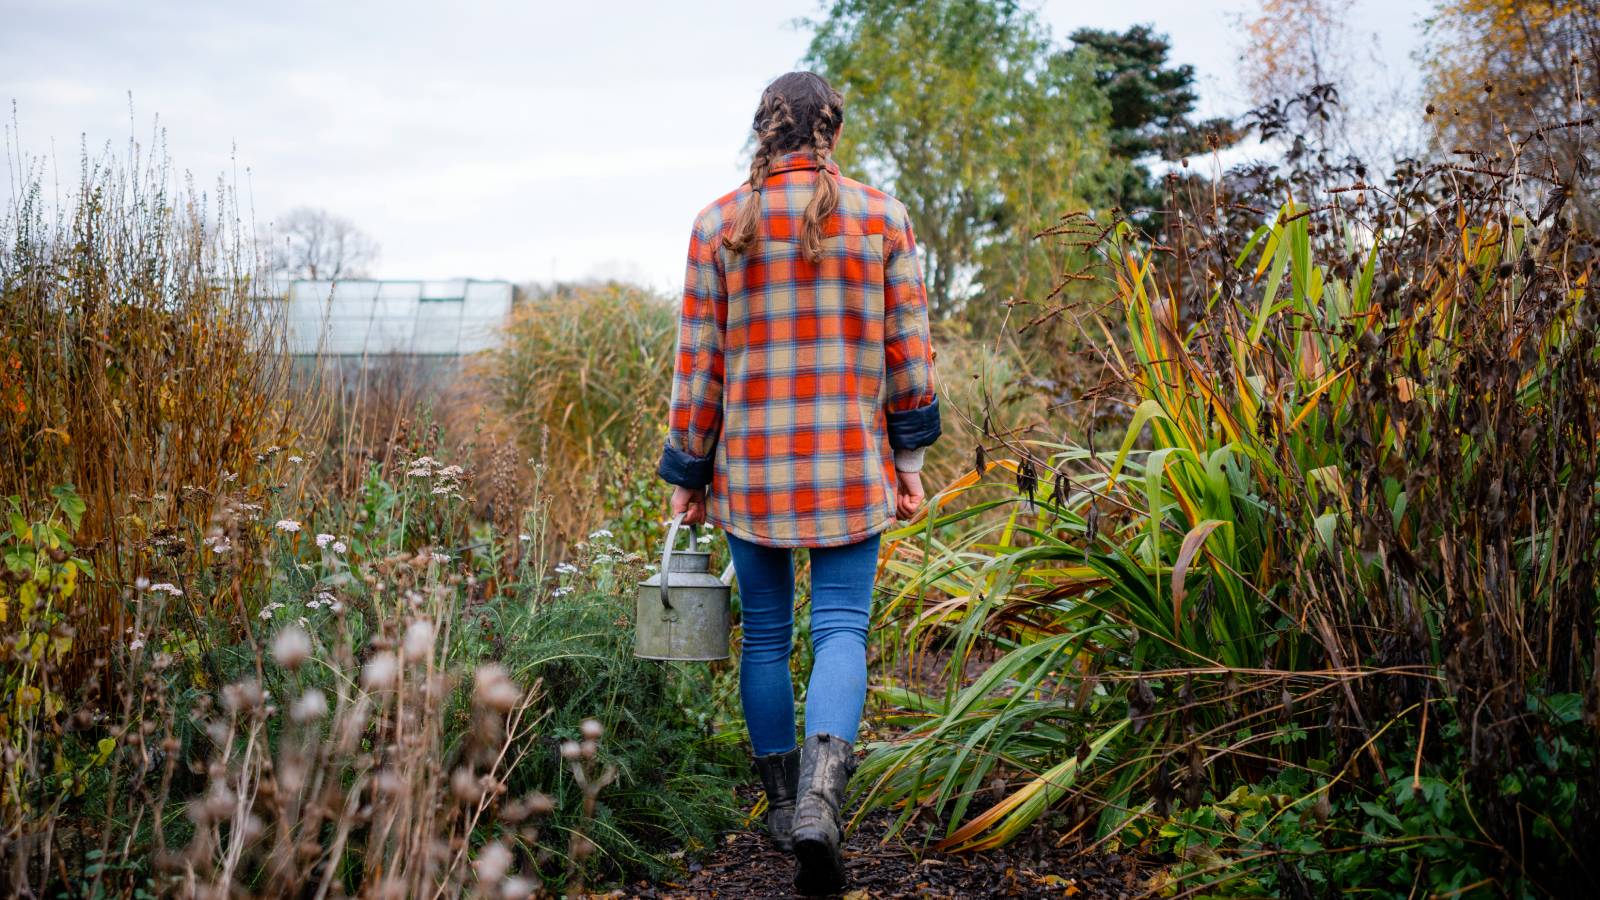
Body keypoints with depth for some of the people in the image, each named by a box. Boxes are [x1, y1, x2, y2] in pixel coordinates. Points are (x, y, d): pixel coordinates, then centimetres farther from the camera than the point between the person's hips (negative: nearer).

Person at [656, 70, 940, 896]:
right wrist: (909, 458, 11)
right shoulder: (883, 217, 0)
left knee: (765, 634, 13)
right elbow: (907, 347, 2)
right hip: (850, 466, 0)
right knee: (842, 628, 2)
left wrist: (687, 473, 7)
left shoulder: (719, 224, -1)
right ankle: (819, 803, -20)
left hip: (751, 465, 1)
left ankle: (782, 807, 24)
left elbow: (699, 361, -1)